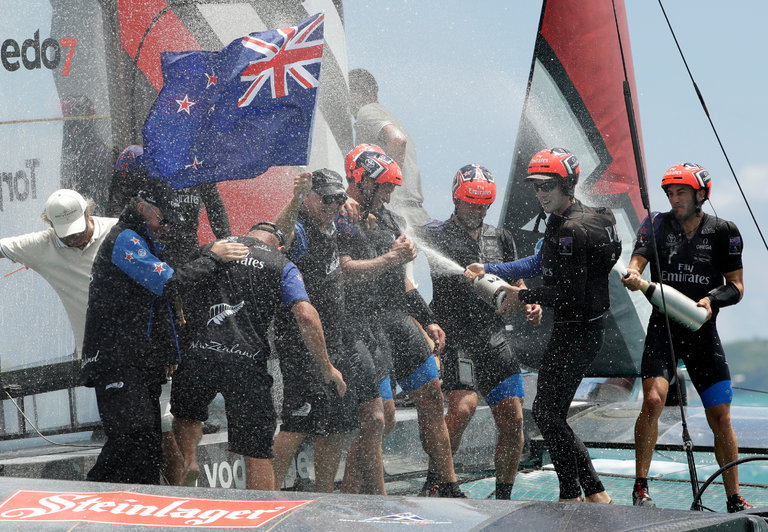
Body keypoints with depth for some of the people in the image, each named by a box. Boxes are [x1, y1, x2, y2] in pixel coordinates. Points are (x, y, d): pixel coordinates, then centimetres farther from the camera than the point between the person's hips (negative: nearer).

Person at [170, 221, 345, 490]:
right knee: (257, 452, 6)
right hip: (247, 361, -2)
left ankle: (189, 457, 2)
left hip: (199, 353, 2)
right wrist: (326, 367, 4)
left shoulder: (209, 250, 21)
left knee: (186, 413, 28)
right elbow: (306, 316, -2)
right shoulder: (282, 266, 12)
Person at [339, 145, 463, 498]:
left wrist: (428, 321, 22)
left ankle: (449, 490, 13)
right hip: (364, 326, -8)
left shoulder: (388, 220, 19)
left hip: (399, 319, 8)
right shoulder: (338, 221, -8)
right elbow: (346, 272, -23)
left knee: (432, 399, 6)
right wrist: (392, 258, -20)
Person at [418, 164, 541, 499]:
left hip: (495, 342, 5)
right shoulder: (435, 235, 2)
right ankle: (434, 484, -10)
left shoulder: (500, 239, 17)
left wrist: (529, 306, 3)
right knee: (463, 406, -25)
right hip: (456, 341, -5)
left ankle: (503, 497, 13)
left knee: (513, 421, 0)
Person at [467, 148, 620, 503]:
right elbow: (542, 263, 23)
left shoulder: (572, 230, -21)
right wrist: (490, 271, 17)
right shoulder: (562, 221, 12)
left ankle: (572, 494, 1)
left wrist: (524, 296, -12)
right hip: (577, 330, 10)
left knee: (547, 412, -5)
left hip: (576, 333, -10)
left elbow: (571, 294, -23)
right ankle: (595, 493, 16)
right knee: (552, 413, 13)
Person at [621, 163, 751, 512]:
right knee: (653, 400, -20)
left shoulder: (723, 233, 1)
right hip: (663, 329, -1)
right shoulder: (658, 225, 2)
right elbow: (638, 259, -9)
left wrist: (711, 300, -18)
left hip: (703, 332, 1)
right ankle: (641, 489, -11)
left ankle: (734, 500, 11)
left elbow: (737, 286, 2)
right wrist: (633, 275, -33)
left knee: (720, 418, 0)